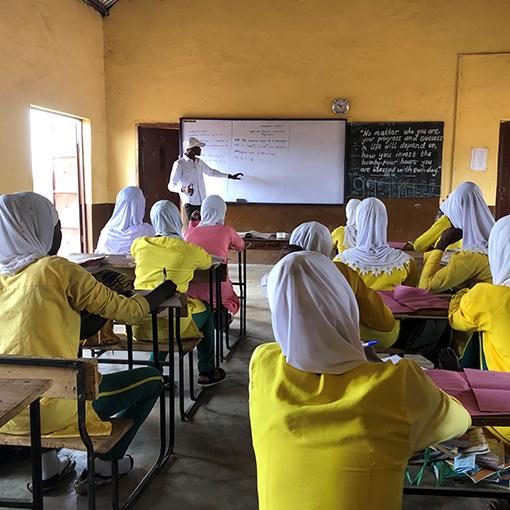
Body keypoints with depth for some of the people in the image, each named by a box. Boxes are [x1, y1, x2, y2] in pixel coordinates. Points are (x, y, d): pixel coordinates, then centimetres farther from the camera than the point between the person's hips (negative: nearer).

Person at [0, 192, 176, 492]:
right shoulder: (58, 269, -10)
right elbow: (128, 312, -4)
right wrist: (166, 290, 14)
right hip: (52, 410, -6)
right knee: (152, 380, 13)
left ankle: (48, 465, 35)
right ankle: (104, 465, 22)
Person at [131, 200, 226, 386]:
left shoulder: (139, 244, 2)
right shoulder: (189, 250, -7)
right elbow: (207, 262, 16)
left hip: (138, 325, 4)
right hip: (170, 325, -4)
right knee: (205, 309, 26)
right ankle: (206, 371, 34)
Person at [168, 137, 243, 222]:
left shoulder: (199, 162, 11)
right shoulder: (179, 164, -10)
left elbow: (211, 172, 28)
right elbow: (171, 185, -11)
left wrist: (230, 176, 28)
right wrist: (183, 189, -31)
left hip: (203, 202, 6)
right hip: (190, 203, -6)